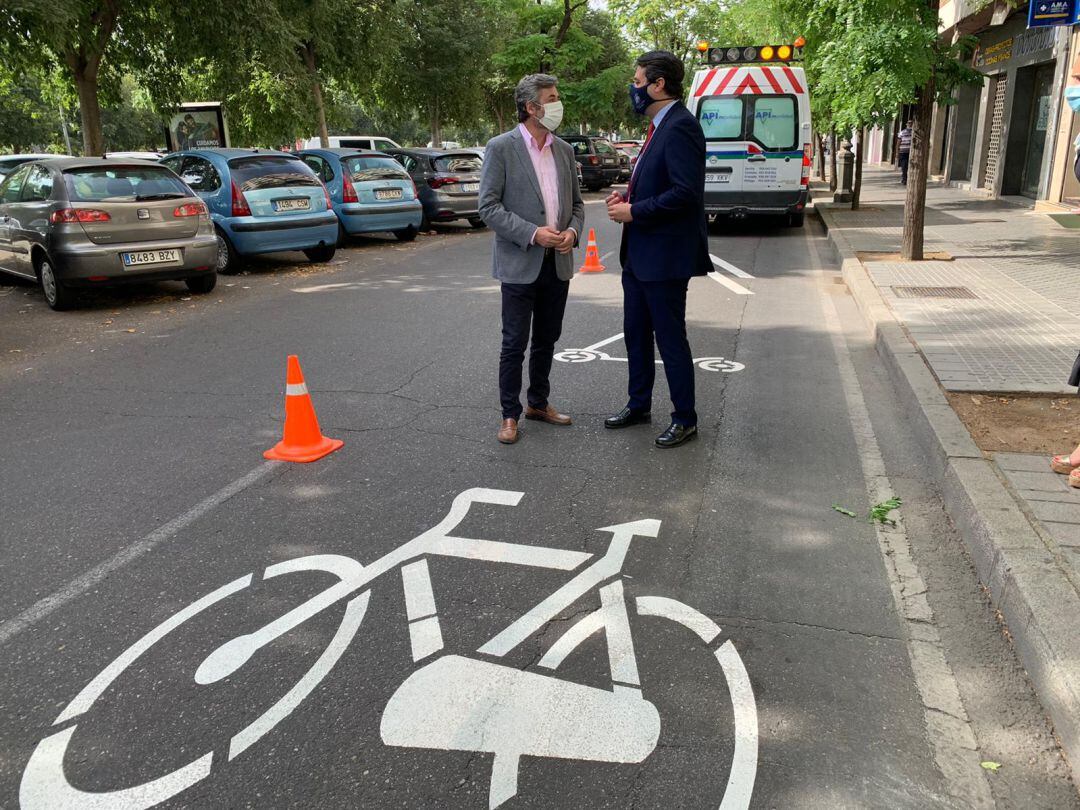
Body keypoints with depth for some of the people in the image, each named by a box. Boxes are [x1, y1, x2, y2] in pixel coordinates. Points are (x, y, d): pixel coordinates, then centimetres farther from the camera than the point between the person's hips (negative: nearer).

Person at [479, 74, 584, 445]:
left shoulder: (564, 150, 10)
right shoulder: (501, 148, -7)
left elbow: (576, 202, 16)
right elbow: (488, 206, -10)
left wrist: (572, 230, -5)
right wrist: (532, 234, -19)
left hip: (557, 263, 6)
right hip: (520, 264, -5)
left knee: (547, 340, 14)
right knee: (515, 344, 0)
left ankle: (539, 403, 29)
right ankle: (510, 415, 12)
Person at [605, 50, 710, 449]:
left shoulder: (681, 127, -17)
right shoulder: (659, 127, 14)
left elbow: (685, 192, -25)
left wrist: (634, 212, -18)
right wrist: (628, 197, 4)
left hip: (665, 256, -10)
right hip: (639, 254, 10)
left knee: (671, 339, 1)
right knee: (636, 334, 18)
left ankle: (685, 419, 15)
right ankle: (638, 406, 33)